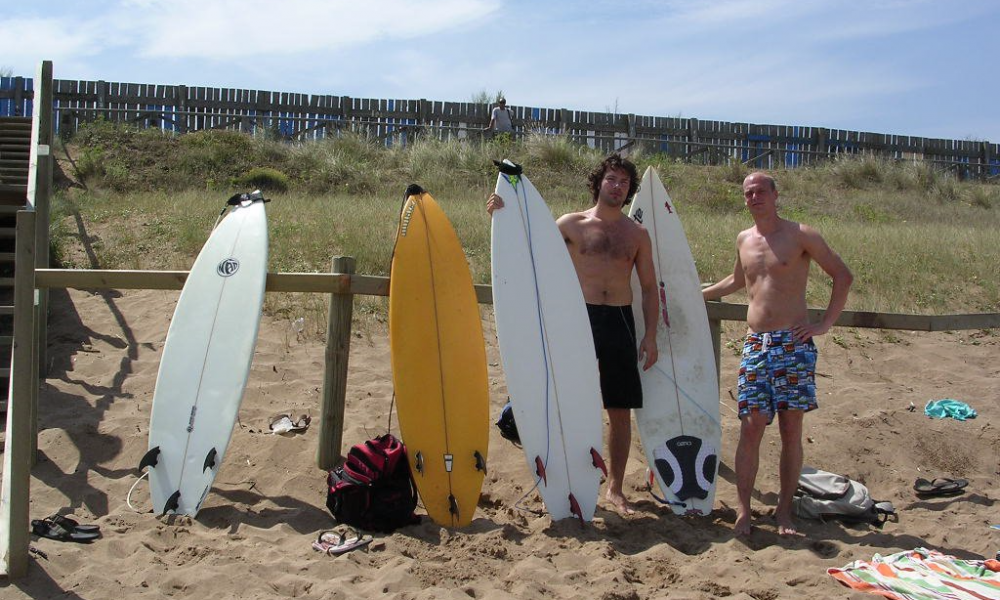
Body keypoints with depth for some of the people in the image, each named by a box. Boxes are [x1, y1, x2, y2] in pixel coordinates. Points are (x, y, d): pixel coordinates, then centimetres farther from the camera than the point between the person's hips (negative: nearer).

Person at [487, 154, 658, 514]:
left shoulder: (637, 234, 10)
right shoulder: (572, 224, 4)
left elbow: (649, 287, 11)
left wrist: (650, 335, 3)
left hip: (620, 321, 2)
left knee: (620, 410, 7)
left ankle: (615, 488, 20)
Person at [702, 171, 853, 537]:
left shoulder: (800, 235, 0)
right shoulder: (744, 240, 15)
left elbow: (843, 276, 2)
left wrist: (825, 324, -4)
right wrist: (699, 294, 37)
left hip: (793, 343, -3)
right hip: (755, 344, 3)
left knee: (791, 430, 1)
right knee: (751, 427, -3)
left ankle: (784, 512, 10)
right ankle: (743, 511, 2)